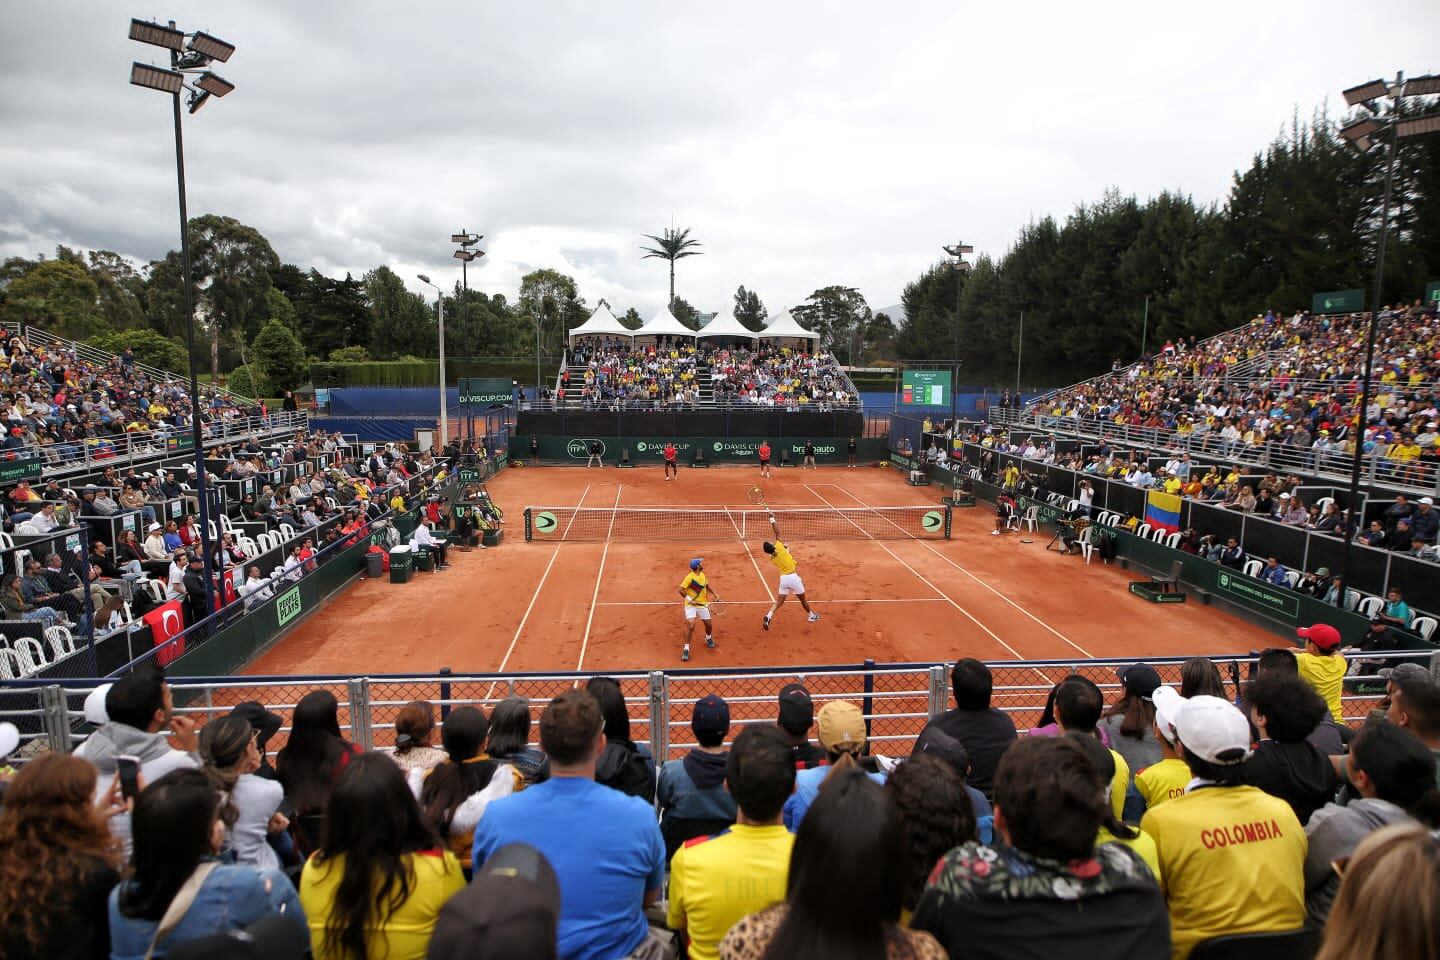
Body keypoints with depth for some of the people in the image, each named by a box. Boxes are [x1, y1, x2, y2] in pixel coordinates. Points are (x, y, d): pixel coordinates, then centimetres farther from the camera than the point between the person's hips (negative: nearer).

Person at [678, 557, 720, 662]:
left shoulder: (702, 575, 2)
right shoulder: (690, 577, -20)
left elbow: (707, 585, 20)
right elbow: (681, 590, -22)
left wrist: (715, 594, 13)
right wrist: (690, 599, -24)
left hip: (702, 604, 6)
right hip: (691, 605, -6)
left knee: (709, 624, 14)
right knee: (691, 626, -20)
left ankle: (708, 638, 47)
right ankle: (686, 649, -10)